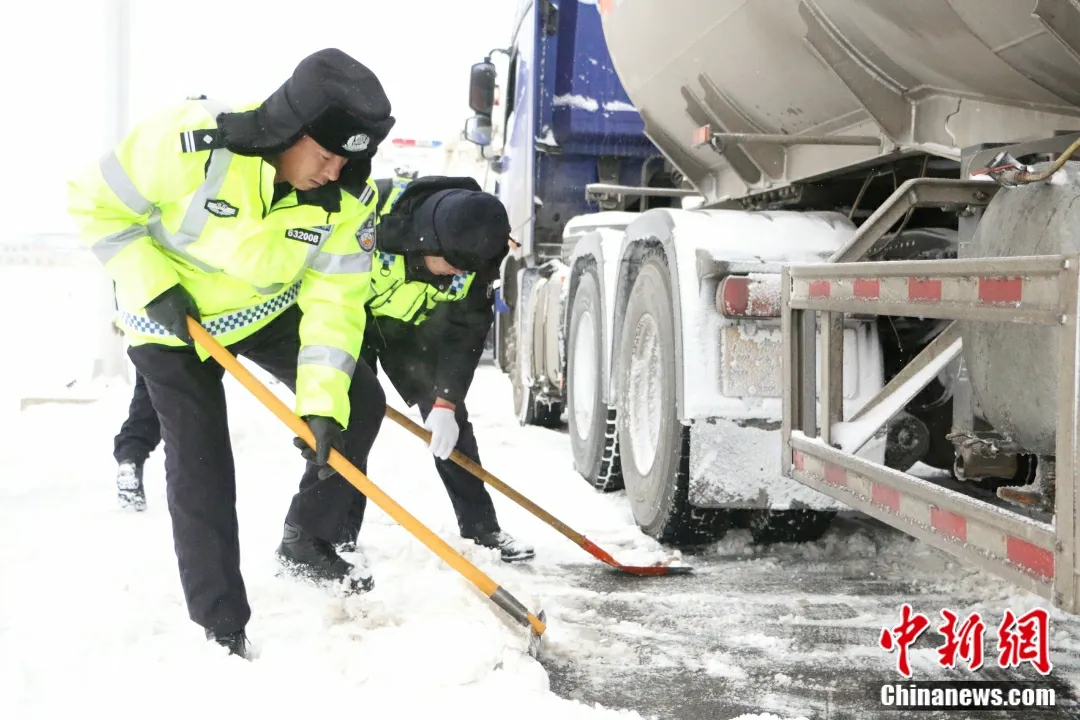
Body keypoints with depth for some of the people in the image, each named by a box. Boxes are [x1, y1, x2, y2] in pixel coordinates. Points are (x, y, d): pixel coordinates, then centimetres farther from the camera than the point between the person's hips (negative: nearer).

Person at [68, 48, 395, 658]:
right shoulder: (188, 142, -34)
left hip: (268, 311, 4)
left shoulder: (349, 197, -22)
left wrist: (323, 401, -31)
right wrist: (155, 287, -26)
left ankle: (307, 542, 13)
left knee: (360, 401, -6)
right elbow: (99, 205, -21)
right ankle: (222, 630, 5)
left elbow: (334, 300, -21)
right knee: (202, 472, -8)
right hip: (173, 320, -4)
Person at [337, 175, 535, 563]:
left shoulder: (474, 254, -24)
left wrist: (446, 402, -25)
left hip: (412, 325, 3)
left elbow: (465, 331, -18)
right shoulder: (374, 212, -37)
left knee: (450, 420, -1)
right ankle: (338, 533, -2)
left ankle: (481, 527, 10)